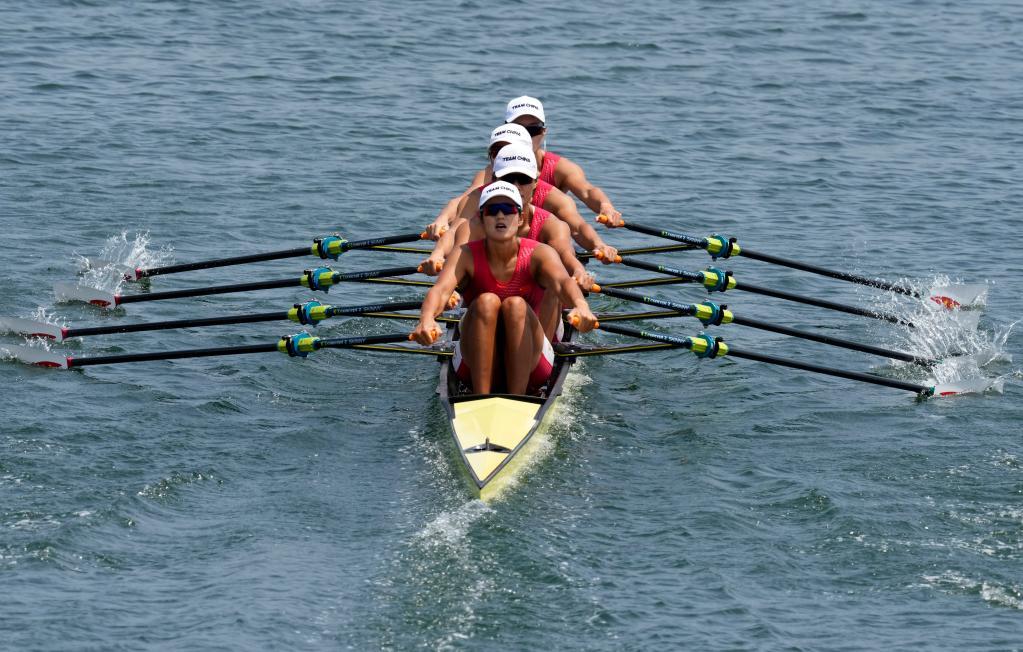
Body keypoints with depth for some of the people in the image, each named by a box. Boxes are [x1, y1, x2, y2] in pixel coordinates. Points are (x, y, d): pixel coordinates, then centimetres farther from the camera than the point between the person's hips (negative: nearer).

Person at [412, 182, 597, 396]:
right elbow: (441, 289, -27)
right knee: (486, 302, -26)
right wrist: (426, 319, -51)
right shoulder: (467, 256, -7)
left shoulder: (538, 254, -8)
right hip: (476, 368, 0)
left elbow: (562, 282, -30)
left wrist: (581, 306, -55)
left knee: (516, 305, -26)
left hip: (528, 367, 0)